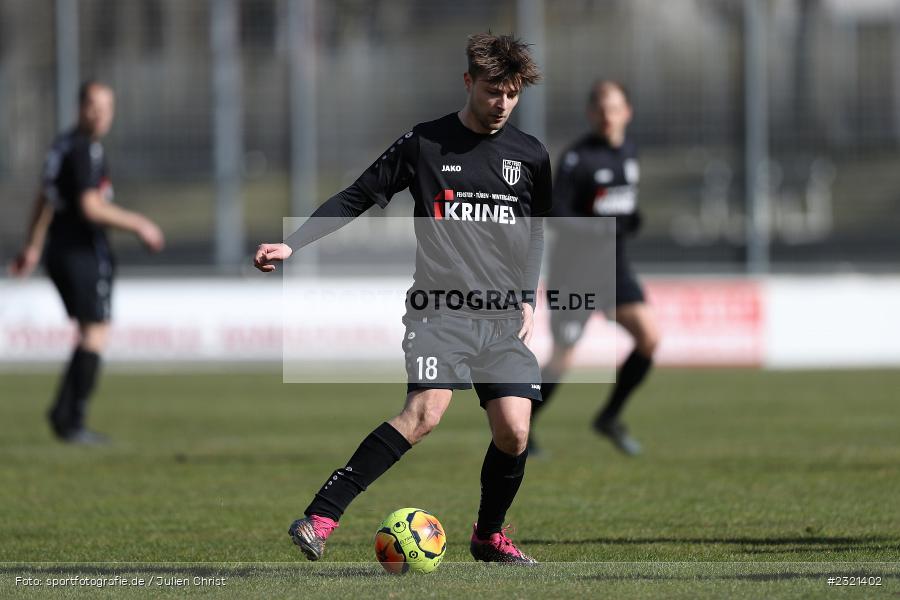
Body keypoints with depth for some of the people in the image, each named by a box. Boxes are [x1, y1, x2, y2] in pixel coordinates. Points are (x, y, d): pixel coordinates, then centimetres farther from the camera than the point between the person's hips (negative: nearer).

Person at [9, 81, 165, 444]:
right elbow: (91, 207, -24)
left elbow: (44, 199, 23)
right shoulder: (85, 151, -16)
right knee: (95, 334, -5)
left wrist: (33, 247, 32)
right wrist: (138, 225, -14)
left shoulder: (64, 144, 14)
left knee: (90, 333, 18)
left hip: (60, 250, 9)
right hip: (84, 251, -9)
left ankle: (63, 411, 14)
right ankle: (73, 424, -7)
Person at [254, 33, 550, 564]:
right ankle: (320, 518, -25)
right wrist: (292, 244, -3)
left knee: (514, 431, -8)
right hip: (440, 307, -4)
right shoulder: (424, 143, 2)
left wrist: (528, 299, 14)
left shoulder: (530, 156, 11)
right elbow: (356, 199, 6)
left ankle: (489, 535, 19)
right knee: (426, 411, -25)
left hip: (505, 318, 4)